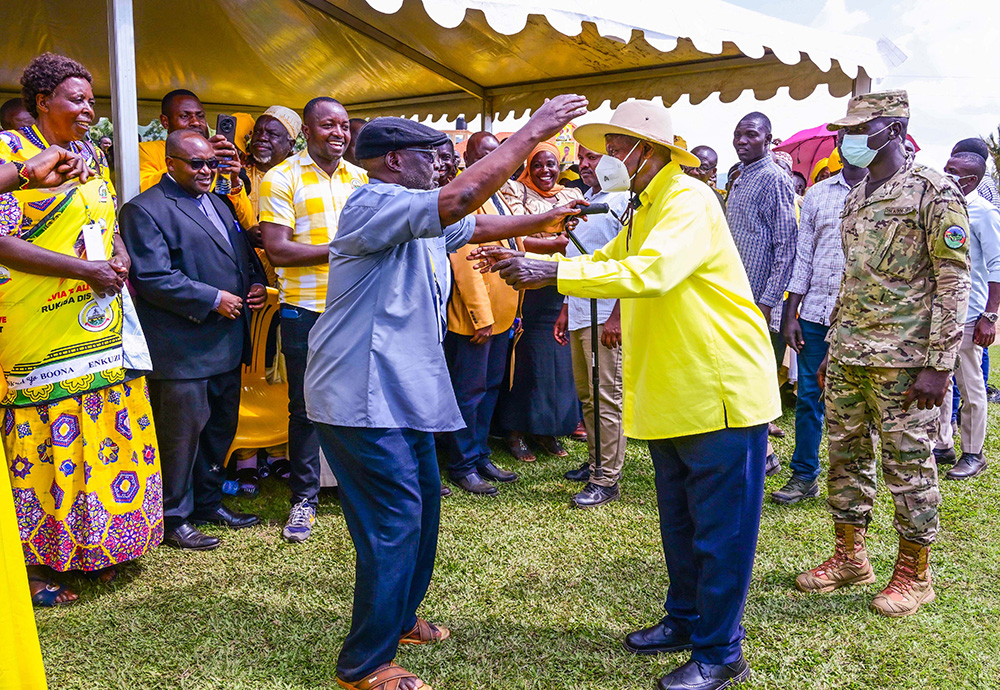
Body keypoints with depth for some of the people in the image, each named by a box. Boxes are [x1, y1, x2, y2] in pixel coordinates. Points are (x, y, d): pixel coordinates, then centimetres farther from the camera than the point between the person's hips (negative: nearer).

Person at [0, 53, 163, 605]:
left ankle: (99, 546, 26)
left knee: (107, 432, 11)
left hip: (102, 325, 7)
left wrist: (119, 256, 2)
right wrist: (83, 268, -18)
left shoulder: (91, 155, 16)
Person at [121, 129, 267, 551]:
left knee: (221, 426, 17)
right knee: (182, 432, 0)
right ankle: (174, 518, 15)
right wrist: (214, 299, -19)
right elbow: (152, 278, -19)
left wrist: (256, 283, 3)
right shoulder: (145, 209, -9)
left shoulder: (219, 204, 18)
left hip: (227, 343, 9)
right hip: (182, 349, -8)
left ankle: (208, 502, 32)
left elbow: (244, 254, 24)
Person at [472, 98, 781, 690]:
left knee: (721, 532, 1)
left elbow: (651, 271, -31)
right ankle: (686, 620, 35)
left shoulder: (689, 201, -15)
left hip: (721, 391, -10)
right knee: (680, 522, 20)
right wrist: (523, 261, 7)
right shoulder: (646, 210, 18)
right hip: (672, 395, 10)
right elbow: (605, 261, 19)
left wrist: (553, 272, -32)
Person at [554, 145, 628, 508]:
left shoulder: (624, 201, -9)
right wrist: (565, 311, 20)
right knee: (586, 394, 15)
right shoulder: (584, 202, 18)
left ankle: (606, 480, 0)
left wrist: (617, 316, -19)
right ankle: (597, 462, 27)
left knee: (606, 396, -5)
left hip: (606, 317, -9)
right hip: (579, 314, 9)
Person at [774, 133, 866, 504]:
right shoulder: (817, 193, 11)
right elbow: (803, 255, 10)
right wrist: (791, 314, 5)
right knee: (808, 395, 7)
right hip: (816, 311, 3)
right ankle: (804, 475, 20)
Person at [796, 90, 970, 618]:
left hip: (901, 359, -7)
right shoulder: (856, 198, 15)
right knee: (845, 456, 13)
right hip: (848, 355, 8)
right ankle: (850, 556, 28)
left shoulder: (934, 193, -9)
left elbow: (953, 283, -11)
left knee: (908, 466, 3)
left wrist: (939, 365, -16)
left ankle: (914, 573, 18)